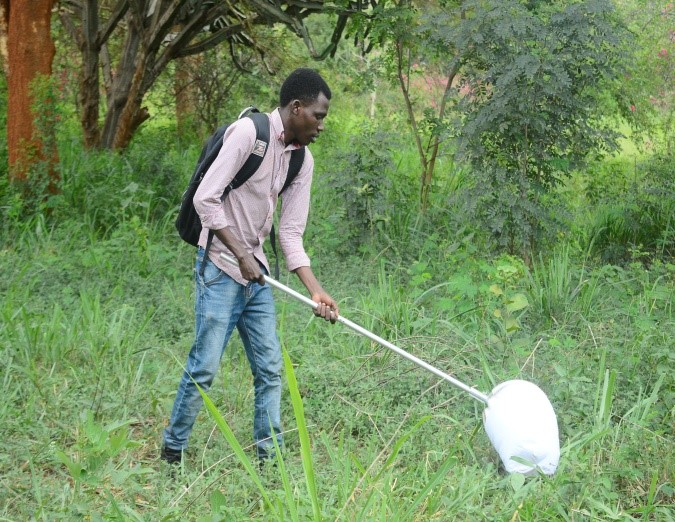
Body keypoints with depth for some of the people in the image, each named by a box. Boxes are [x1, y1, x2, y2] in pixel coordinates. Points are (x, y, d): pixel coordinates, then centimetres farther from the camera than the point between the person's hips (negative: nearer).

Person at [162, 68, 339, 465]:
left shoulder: (303, 160, 8)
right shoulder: (248, 133, -15)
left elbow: (291, 233, 6)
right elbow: (206, 199, -17)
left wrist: (316, 291, -5)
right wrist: (242, 255, -17)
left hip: (257, 273, 8)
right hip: (220, 268, -7)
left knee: (270, 369, 5)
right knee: (205, 366, -6)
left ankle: (269, 458, 12)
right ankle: (172, 453, 9)